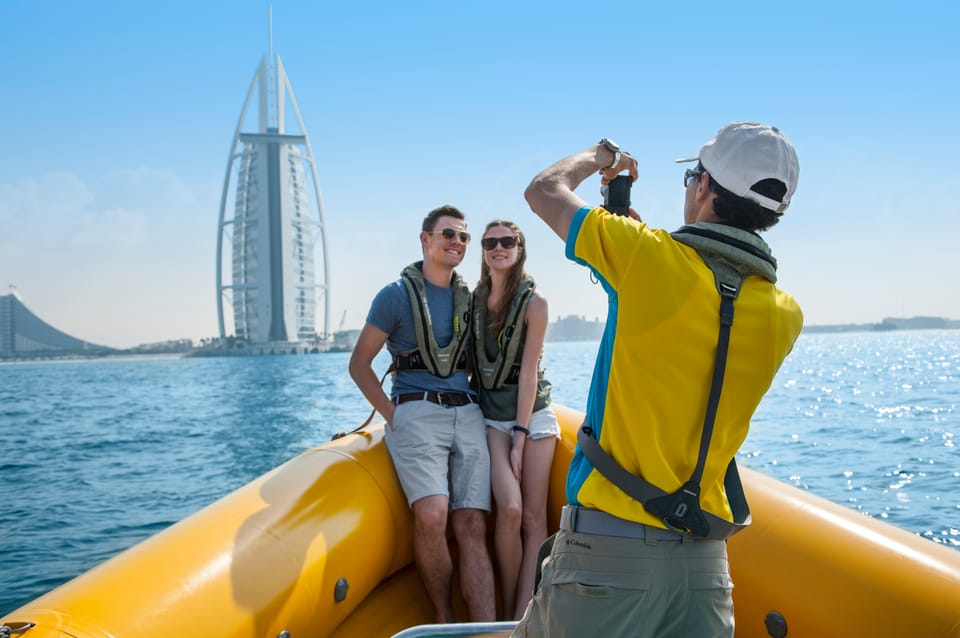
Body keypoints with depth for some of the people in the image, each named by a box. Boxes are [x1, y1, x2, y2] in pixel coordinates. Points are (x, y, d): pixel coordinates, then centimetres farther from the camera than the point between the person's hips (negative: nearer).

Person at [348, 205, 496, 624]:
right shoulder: (396, 295, 4)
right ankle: (442, 620, -5)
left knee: (472, 527, -7)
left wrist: (475, 402, 11)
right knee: (432, 516, -24)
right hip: (417, 414, -4)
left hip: (468, 416, 4)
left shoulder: (468, 298, 17)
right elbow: (359, 364, 5)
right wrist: (391, 415, -4)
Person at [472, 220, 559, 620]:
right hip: (492, 417, 2)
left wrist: (520, 437, -13)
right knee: (510, 509, -15)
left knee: (534, 518, -5)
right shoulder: (474, 299, 5)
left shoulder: (533, 302, -6)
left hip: (533, 413, -1)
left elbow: (528, 372, -10)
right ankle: (508, 616, -1)